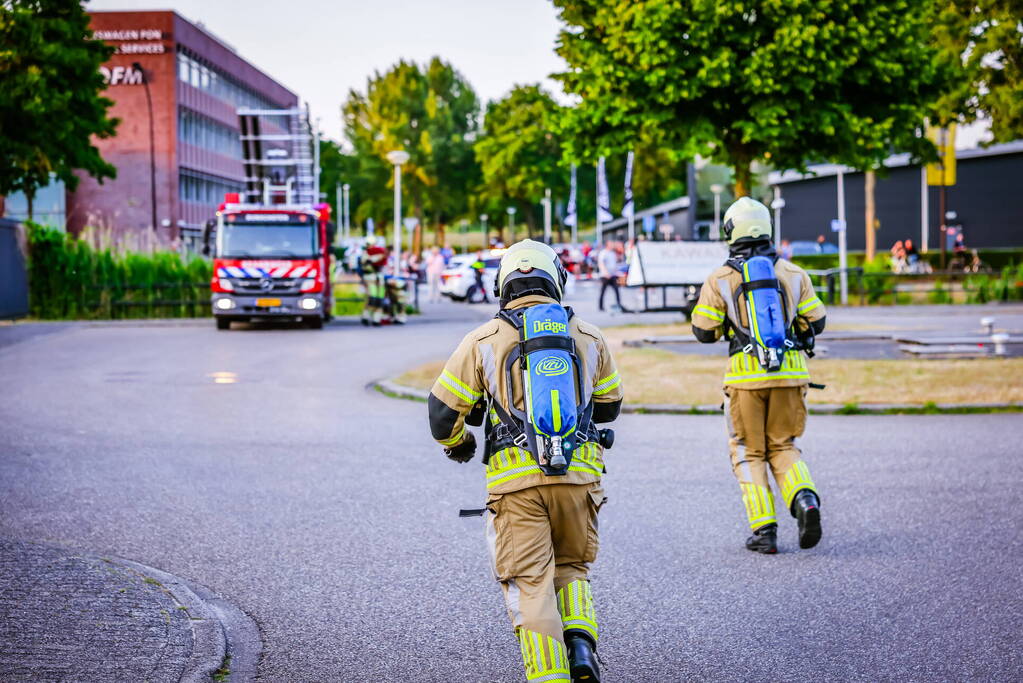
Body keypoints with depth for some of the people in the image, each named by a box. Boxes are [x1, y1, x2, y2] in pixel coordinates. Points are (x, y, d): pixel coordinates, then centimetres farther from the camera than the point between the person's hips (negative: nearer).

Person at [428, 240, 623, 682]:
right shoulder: (589, 338, 10)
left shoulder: (483, 342, 3)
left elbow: (443, 410, 5)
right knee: (570, 568, 22)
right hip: (579, 476, 2)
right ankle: (581, 645, 0)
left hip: (516, 480, -2)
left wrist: (456, 444, 27)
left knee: (530, 586, 3)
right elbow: (608, 406, 22)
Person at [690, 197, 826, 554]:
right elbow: (815, 322, 8)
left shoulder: (720, 280, -3)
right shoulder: (793, 273, 5)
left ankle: (763, 529, 2)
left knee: (749, 453, 10)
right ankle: (805, 499, -10)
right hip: (789, 373, 2)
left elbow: (704, 332, -1)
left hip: (746, 376, -2)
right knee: (783, 447, 16)